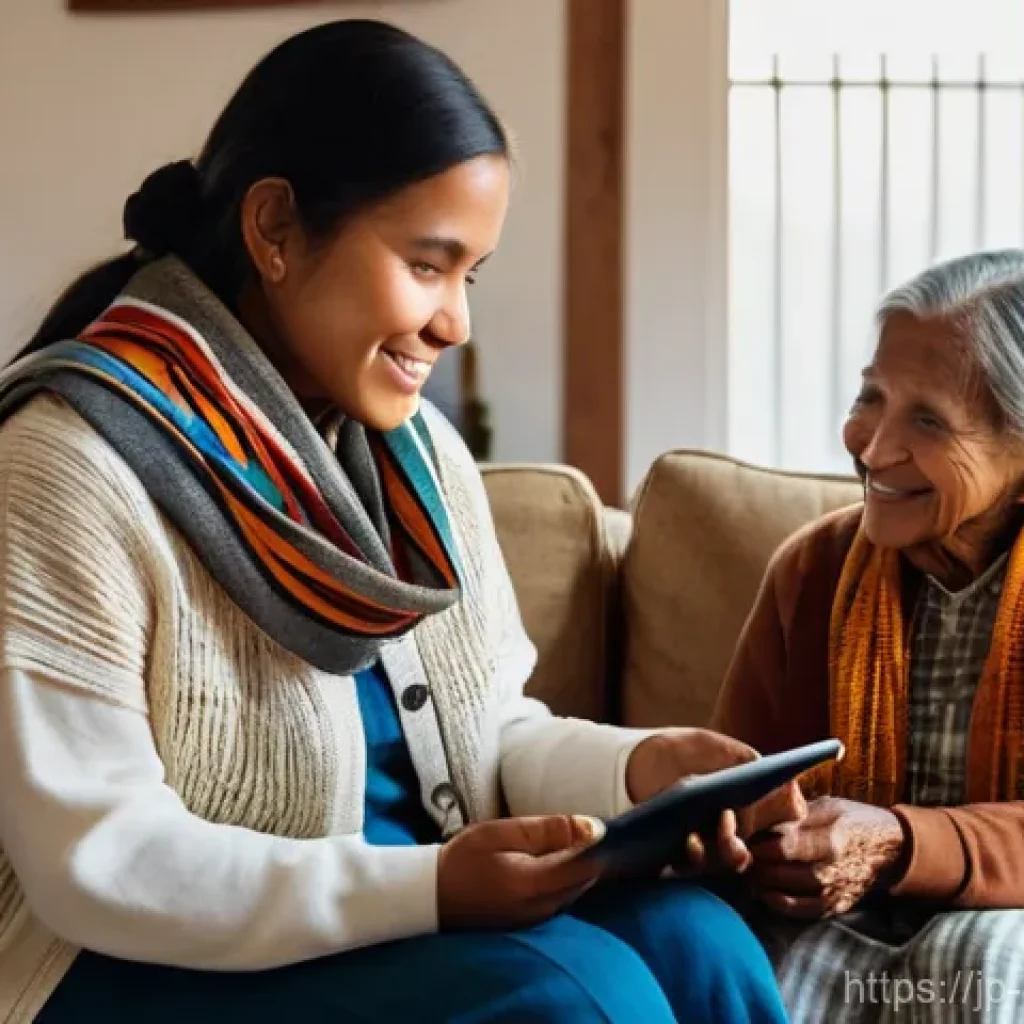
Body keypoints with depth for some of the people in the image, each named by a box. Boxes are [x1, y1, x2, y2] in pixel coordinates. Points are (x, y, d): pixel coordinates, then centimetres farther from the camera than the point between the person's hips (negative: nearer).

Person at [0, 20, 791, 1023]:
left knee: (695, 942, -19)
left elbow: (488, 732, 10)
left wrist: (633, 765, -12)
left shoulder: (420, 448, 6)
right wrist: (427, 887, -28)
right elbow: (93, 863, -21)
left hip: (428, 916, 7)